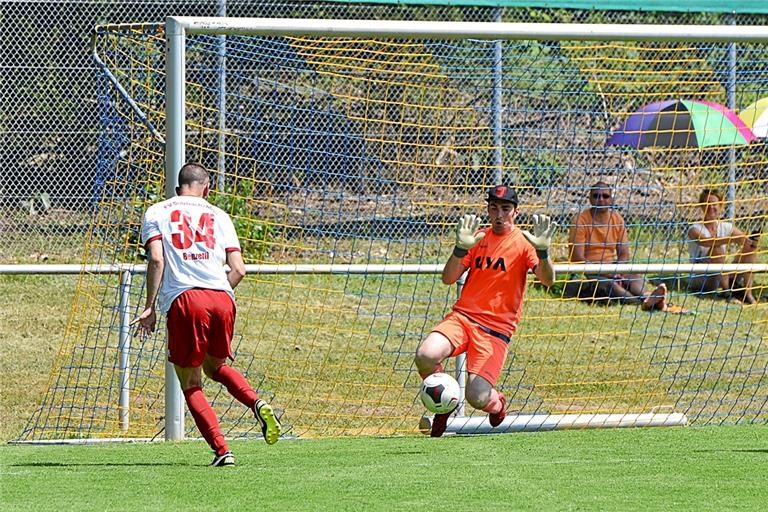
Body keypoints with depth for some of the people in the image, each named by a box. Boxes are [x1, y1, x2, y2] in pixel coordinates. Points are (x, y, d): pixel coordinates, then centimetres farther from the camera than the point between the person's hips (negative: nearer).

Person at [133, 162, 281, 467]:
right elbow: (238, 270, 10)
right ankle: (257, 404, 0)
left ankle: (222, 451, -8)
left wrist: (150, 307, -2)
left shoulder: (156, 213, 13)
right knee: (215, 367, 27)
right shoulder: (218, 216, 19)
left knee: (191, 385, 7)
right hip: (222, 299, 3)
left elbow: (156, 259, -3)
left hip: (184, 300, -3)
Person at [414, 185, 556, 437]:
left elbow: (547, 280, -15)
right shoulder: (478, 238, 12)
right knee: (425, 356, -27)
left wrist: (542, 250, -33)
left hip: (496, 328, -3)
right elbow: (448, 279, 3)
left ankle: (497, 403, 24)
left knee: (477, 399, -16)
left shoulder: (523, 242, 0)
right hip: (463, 316, 3)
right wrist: (461, 247, -13)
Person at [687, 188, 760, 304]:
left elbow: (747, 240, 0)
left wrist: (752, 241, -27)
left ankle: (747, 293, -17)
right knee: (717, 250, -30)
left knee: (750, 248, -7)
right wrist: (732, 239, -46)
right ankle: (727, 291, -27)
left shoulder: (726, 227, 6)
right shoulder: (695, 229, -11)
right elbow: (704, 241, -33)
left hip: (724, 277, 5)